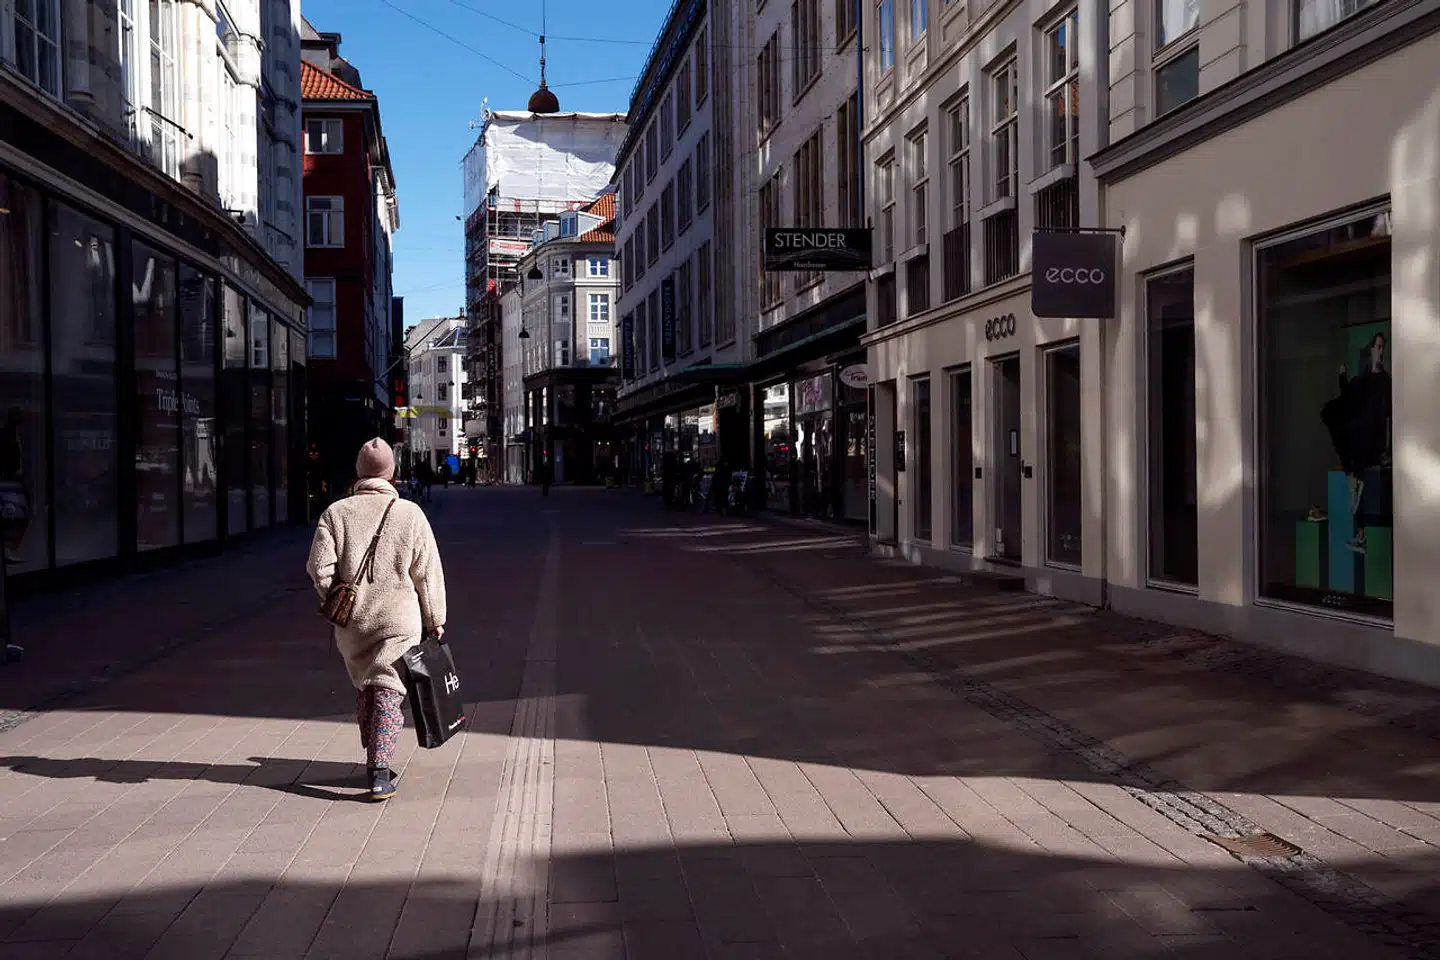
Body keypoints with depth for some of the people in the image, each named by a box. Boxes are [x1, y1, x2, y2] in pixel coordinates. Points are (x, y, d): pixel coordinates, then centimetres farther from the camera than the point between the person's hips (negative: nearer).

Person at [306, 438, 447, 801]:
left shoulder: (336, 513, -3)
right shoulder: (410, 514, -6)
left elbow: (320, 569, -6)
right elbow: (428, 573, -2)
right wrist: (435, 620, 7)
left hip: (352, 622, 2)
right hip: (399, 621, -2)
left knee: (364, 690, 18)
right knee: (388, 692, 1)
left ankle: (374, 764, 27)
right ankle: (380, 773, -9)